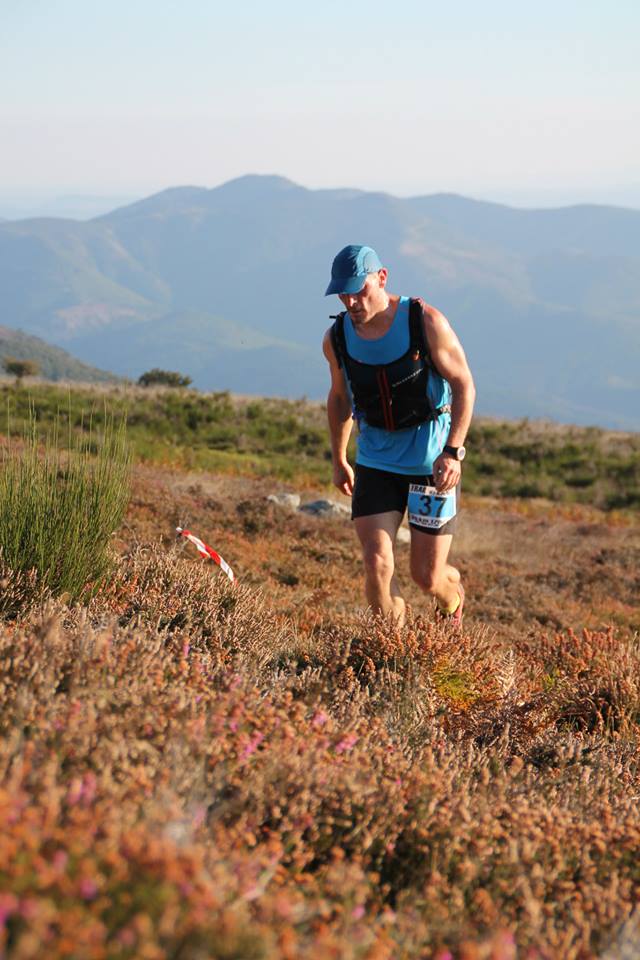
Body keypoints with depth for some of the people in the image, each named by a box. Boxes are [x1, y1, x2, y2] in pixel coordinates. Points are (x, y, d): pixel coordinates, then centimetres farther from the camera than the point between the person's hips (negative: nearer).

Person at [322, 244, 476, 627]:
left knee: (427, 576, 3)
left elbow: (465, 386, -11)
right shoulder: (337, 338, -4)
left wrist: (452, 452, -21)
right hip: (376, 463, 3)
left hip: (433, 462, -3)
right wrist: (339, 460, 21)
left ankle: (453, 597, 41)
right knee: (377, 565, -13)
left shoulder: (425, 322, -16)